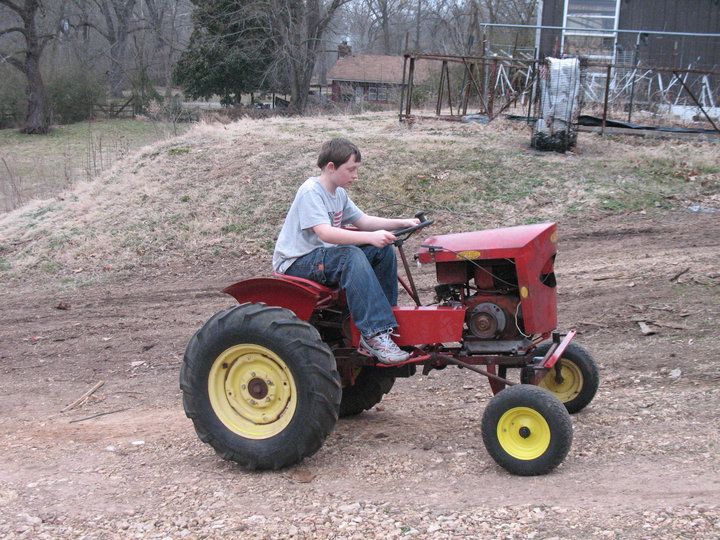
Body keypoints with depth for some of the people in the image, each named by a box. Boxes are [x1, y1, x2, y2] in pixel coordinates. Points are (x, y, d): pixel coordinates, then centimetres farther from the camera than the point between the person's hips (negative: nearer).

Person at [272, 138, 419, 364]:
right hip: (296, 263, -9)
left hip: (323, 255, 9)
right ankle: (374, 334, -38)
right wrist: (371, 237, -40)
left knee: (383, 250, -4)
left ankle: (385, 317, -4)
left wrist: (402, 223, 3)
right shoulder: (310, 192, -18)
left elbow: (363, 220, 17)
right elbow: (325, 233, -31)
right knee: (351, 256, -34)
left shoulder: (338, 193, 12)